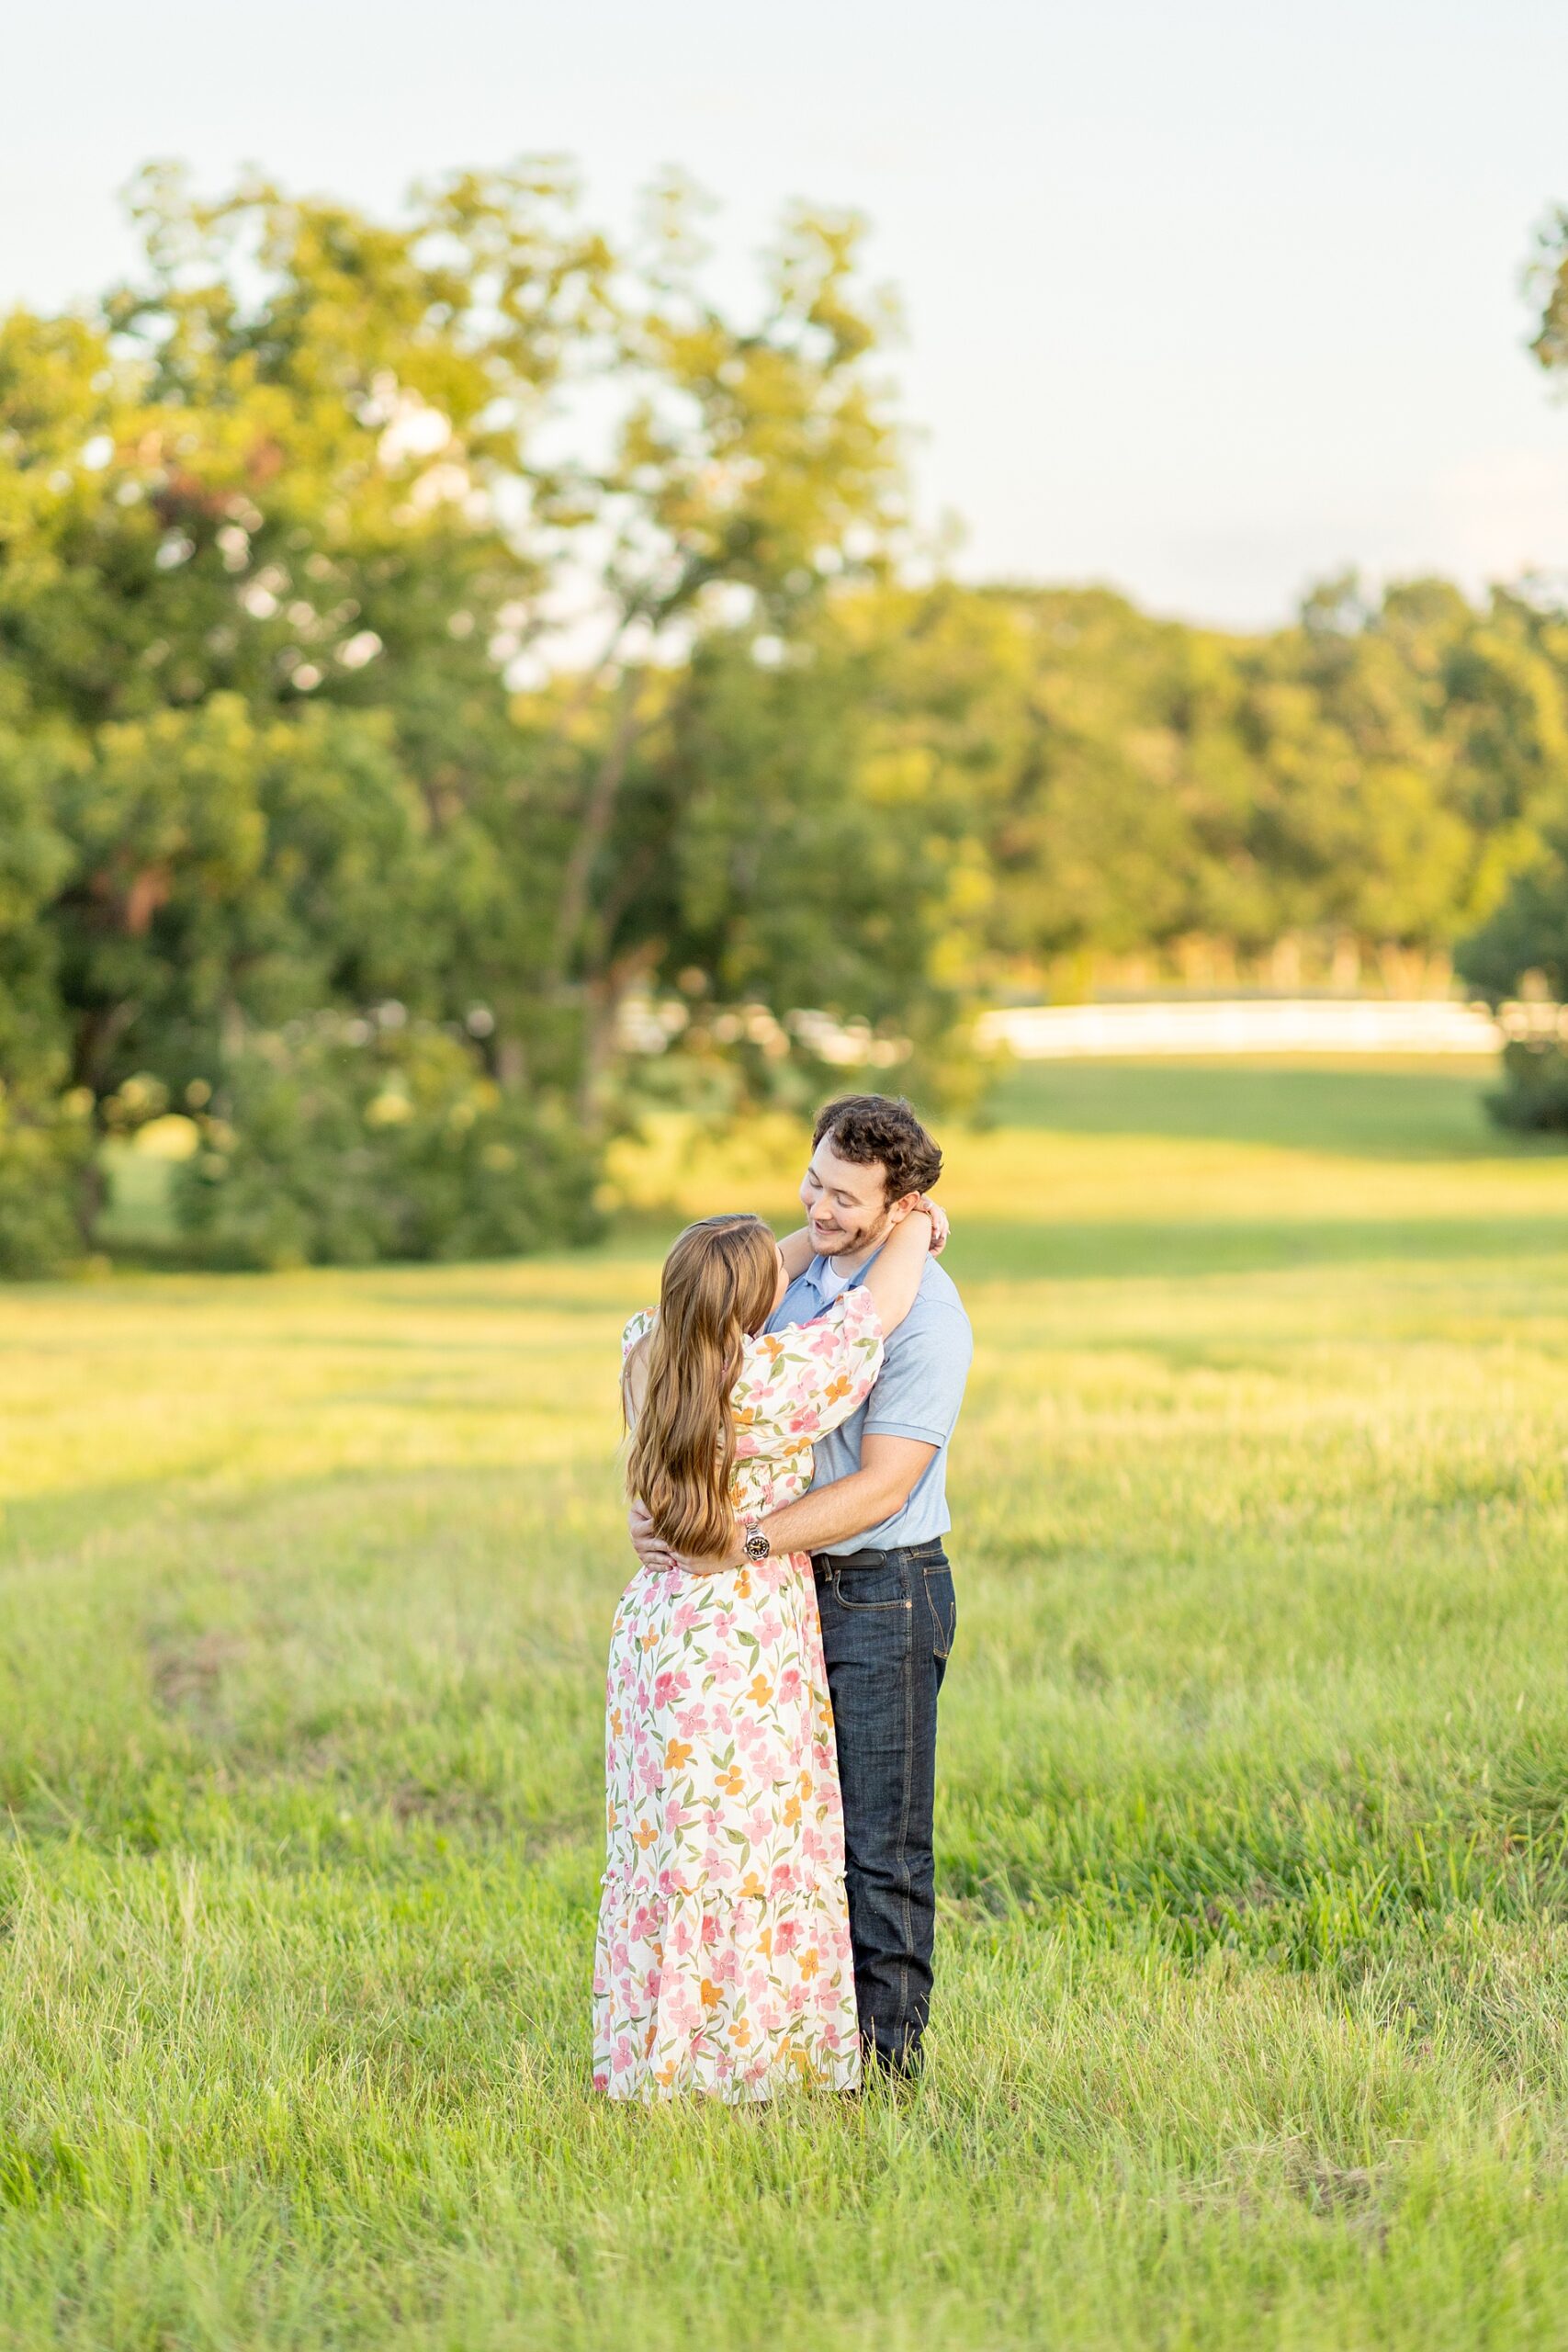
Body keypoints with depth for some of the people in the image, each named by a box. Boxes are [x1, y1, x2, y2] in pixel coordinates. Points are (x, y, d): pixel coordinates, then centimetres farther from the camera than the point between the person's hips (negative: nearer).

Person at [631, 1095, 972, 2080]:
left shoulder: (925, 1316, -18)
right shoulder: (798, 1275, 6)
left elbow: (880, 1489, -23)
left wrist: (737, 1542, -27)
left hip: (885, 1593, -8)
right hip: (796, 1590, 8)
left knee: (882, 1841, 1)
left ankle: (888, 2053, 11)